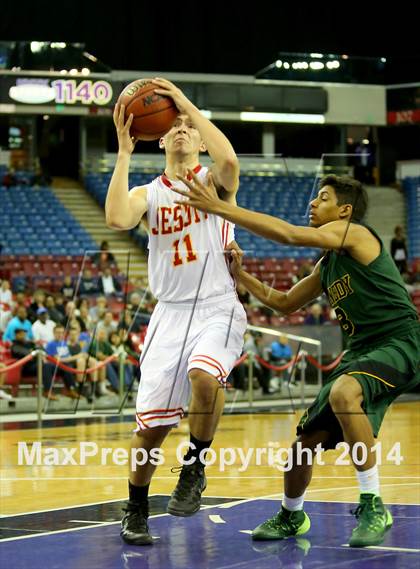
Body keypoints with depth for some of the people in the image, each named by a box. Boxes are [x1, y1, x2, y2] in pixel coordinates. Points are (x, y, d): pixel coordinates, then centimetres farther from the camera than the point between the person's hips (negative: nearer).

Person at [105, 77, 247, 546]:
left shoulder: (214, 181, 4)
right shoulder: (147, 194, 11)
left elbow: (229, 160, -23)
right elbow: (116, 219, -12)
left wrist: (189, 105, -19)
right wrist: (124, 151, -10)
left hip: (218, 308, -3)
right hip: (170, 311, 3)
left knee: (204, 374, -34)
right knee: (151, 422, -3)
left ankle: (195, 467, -11)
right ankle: (136, 511, 18)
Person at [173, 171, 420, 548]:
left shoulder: (354, 233, -10)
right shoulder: (327, 265, 17)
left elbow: (289, 234, -24)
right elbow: (285, 303, 29)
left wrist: (219, 208, -24)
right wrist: (240, 275, 16)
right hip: (363, 349, 9)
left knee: (343, 392, -37)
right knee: (306, 440, 8)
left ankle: (373, 506, -28)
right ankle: (291, 516, 37)